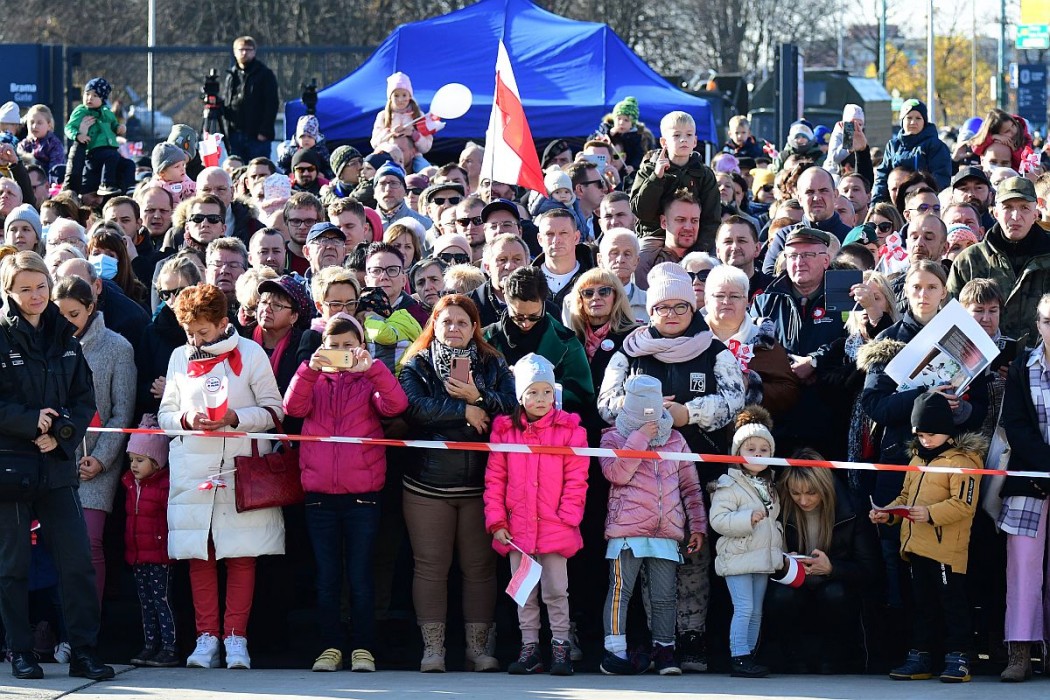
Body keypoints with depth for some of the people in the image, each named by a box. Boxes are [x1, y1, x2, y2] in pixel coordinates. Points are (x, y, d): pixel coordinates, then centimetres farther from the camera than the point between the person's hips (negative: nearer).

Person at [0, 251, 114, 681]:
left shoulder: (65, 339, 10)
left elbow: (84, 400, 10)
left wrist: (62, 435, -7)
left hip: (58, 464, 4)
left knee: (78, 561, -3)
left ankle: (84, 652, 2)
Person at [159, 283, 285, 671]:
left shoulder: (250, 354, 1)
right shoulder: (180, 357, 10)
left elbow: (274, 410, 1)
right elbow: (165, 414, 13)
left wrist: (234, 417, -15)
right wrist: (186, 418, -9)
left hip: (241, 468, -3)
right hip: (192, 469, 3)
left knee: (241, 555, -3)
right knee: (199, 555, 1)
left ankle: (235, 637, 3)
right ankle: (206, 637, 6)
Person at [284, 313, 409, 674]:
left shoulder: (370, 382, 6)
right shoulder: (314, 381, 11)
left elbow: (396, 404, -14)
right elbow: (293, 406, -9)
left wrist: (372, 368, -26)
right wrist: (310, 369, -23)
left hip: (362, 493, -2)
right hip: (320, 493, 2)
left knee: (360, 576, 1)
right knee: (327, 576, 6)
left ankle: (363, 648, 6)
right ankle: (330, 647, 11)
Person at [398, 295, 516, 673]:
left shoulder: (493, 366, 9)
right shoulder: (416, 366, 5)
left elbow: (512, 405, -5)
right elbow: (415, 407, -14)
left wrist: (477, 397, -18)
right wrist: (465, 410, -13)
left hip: (479, 483, 1)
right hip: (427, 484, -1)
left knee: (480, 567, 3)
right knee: (430, 567, 0)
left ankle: (477, 646, 9)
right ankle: (432, 647, 4)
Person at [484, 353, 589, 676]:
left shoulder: (569, 430, -2)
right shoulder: (505, 431, 4)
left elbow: (576, 480, -3)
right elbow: (494, 480, 5)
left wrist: (566, 518, -11)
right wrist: (496, 521, -2)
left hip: (555, 528, -2)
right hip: (517, 528, 3)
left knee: (556, 592, 2)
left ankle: (561, 647, 10)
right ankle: (529, 648, 16)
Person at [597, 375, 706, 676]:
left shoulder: (675, 440, 15)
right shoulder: (614, 438, 6)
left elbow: (690, 487, 18)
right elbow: (617, 473, -13)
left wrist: (697, 525, 12)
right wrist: (640, 438, -13)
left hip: (667, 534, 3)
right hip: (627, 531, -3)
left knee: (664, 596, 5)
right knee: (620, 590, -5)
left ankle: (664, 649, 12)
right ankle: (614, 650, -3)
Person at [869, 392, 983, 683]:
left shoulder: (961, 461, -11)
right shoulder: (918, 459, 16)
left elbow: (964, 504, -19)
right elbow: (906, 495, 24)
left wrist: (931, 513, -29)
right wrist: (888, 512, 6)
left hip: (947, 549, -8)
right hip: (917, 546, 8)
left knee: (952, 602, -3)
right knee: (922, 603, 15)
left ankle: (957, 657, 1)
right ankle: (919, 656, 21)